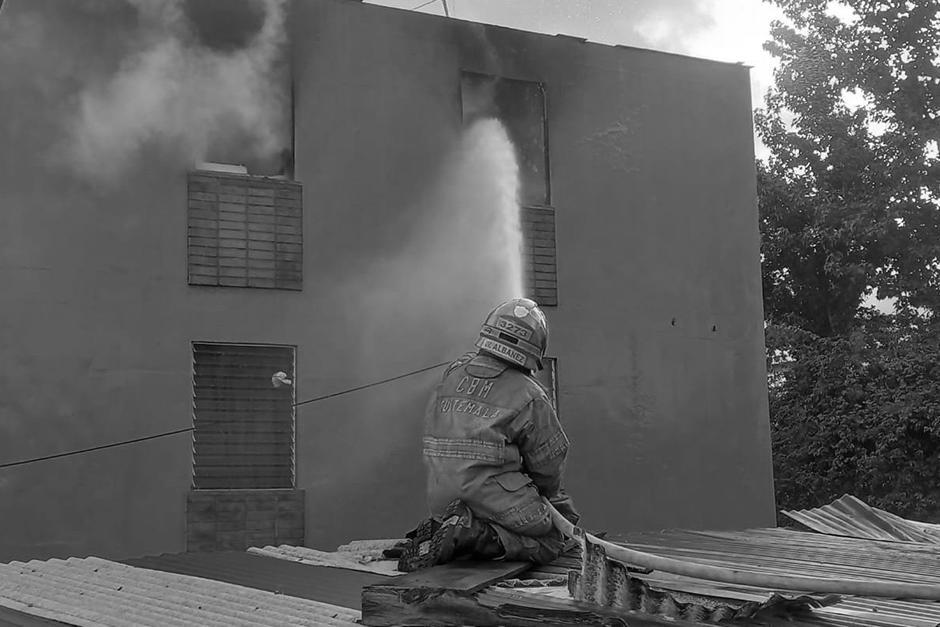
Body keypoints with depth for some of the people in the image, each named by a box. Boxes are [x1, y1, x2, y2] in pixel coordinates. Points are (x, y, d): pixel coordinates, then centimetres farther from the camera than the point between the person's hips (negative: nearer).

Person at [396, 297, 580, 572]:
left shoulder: (453, 373, 8)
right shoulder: (529, 396, -9)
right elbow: (549, 461, -1)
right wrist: (548, 496, 23)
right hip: (492, 494, -7)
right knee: (549, 542, 6)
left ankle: (438, 529, 2)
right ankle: (475, 534, -17)